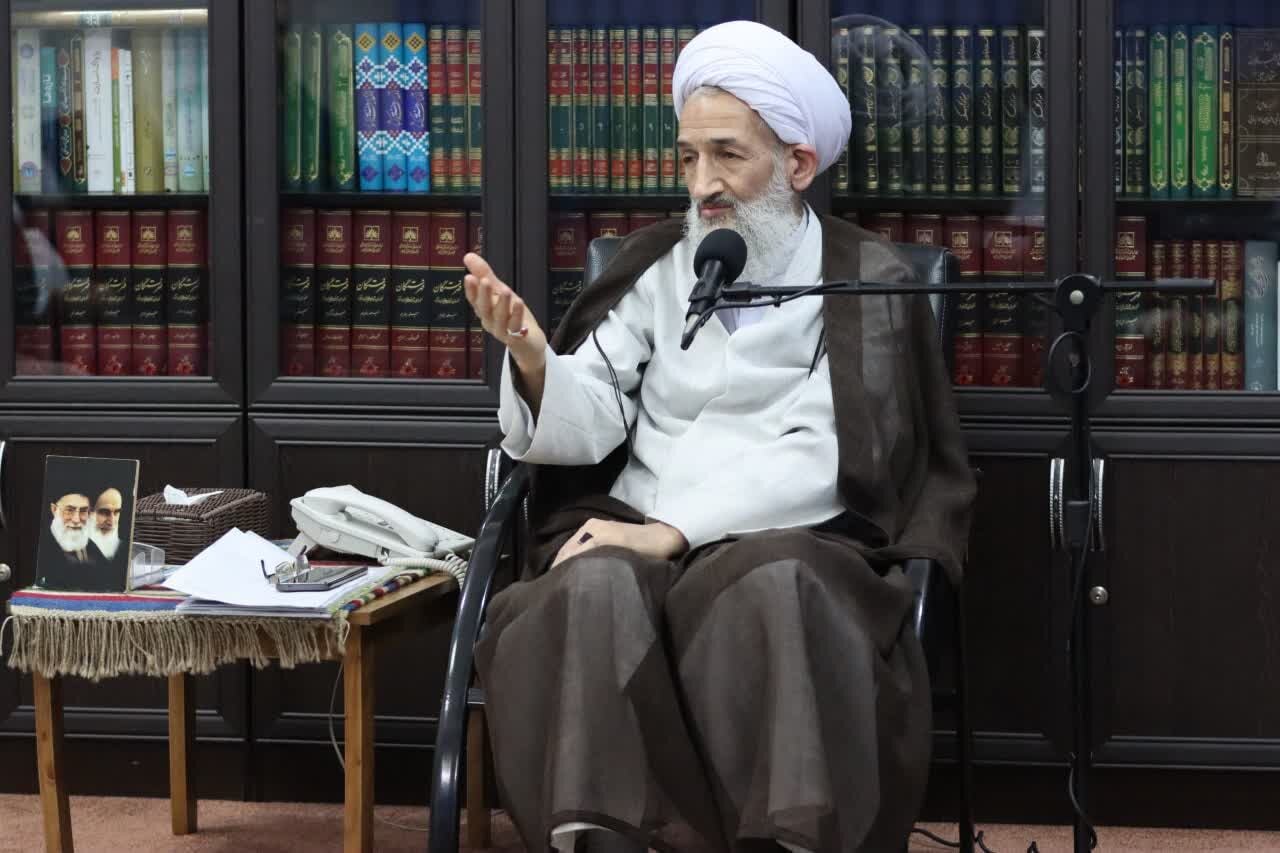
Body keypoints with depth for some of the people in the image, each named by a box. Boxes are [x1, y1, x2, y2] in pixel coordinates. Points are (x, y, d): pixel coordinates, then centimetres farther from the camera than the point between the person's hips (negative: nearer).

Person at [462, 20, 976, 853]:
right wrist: (533, 358, -19)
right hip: (638, 537, 2)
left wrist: (674, 530, -17)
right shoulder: (654, 263, 12)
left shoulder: (867, 281, 2)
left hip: (793, 542, -2)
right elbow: (586, 426, 3)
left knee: (774, 590, -37)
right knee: (596, 587, -32)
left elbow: (826, 459, -8)